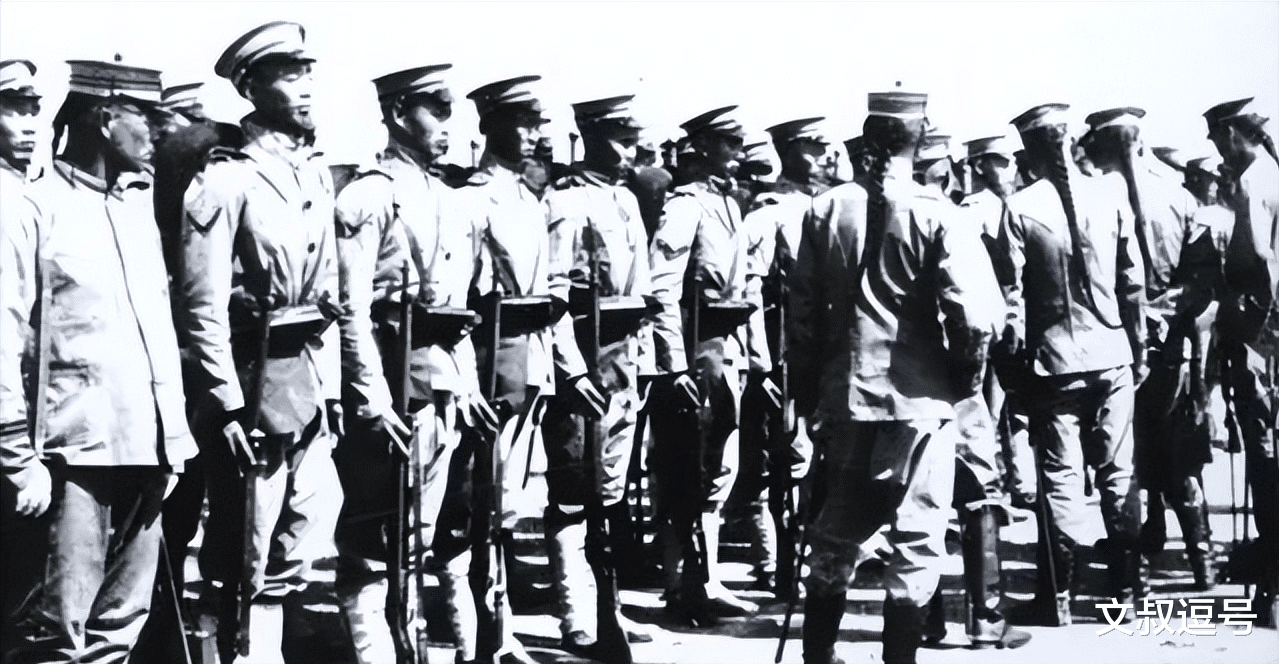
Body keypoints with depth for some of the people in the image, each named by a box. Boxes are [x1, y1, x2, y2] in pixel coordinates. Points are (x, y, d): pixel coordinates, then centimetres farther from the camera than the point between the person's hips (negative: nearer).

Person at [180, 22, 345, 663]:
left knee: (309, 529, 12)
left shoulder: (316, 175, 12)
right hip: (254, 378, -7)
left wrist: (332, 387, 13)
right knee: (240, 554, 4)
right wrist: (228, 406, -17)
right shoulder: (225, 180, -10)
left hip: (311, 381, 7)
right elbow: (204, 307, -14)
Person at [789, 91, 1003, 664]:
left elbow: (803, 311, 3)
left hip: (842, 396, 4)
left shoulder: (826, 209, 0)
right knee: (917, 541, 6)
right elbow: (973, 314, -17)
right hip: (919, 398, -4)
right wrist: (966, 376, 2)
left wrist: (807, 391, 12)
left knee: (835, 535, 15)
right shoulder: (936, 213, -11)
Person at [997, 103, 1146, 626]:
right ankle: (1127, 586, 19)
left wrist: (1014, 364, 0)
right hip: (1112, 354, 2)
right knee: (1117, 472, 11)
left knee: (1060, 476, 3)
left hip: (1054, 361, -2)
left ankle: (1057, 597, 6)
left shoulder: (1019, 209, -8)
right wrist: (1139, 346, 10)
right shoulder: (1109, 193, -2)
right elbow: (1133, 281, 1)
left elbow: (1012, 294, -8)